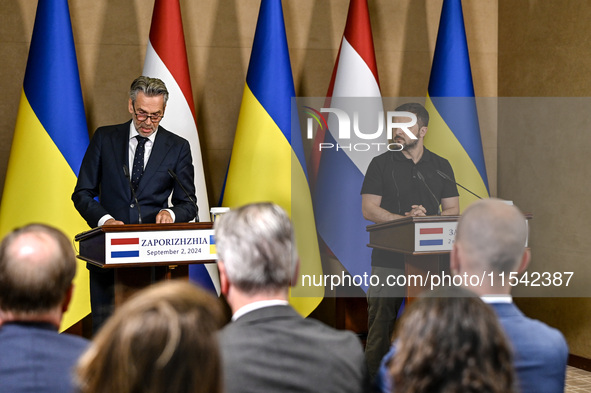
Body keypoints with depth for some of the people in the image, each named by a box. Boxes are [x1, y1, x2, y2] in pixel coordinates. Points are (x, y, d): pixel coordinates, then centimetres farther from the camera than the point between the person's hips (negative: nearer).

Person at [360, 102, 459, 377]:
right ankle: (372, 378, 2)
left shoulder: (441, 166, 12)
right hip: (389, 259, -2)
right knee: (381, 322, -3)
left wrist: (427, 219, -10)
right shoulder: (381, 164, 4)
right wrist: (405, 218, -16)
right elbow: (369, 209, -4)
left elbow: (453, 210, 10)